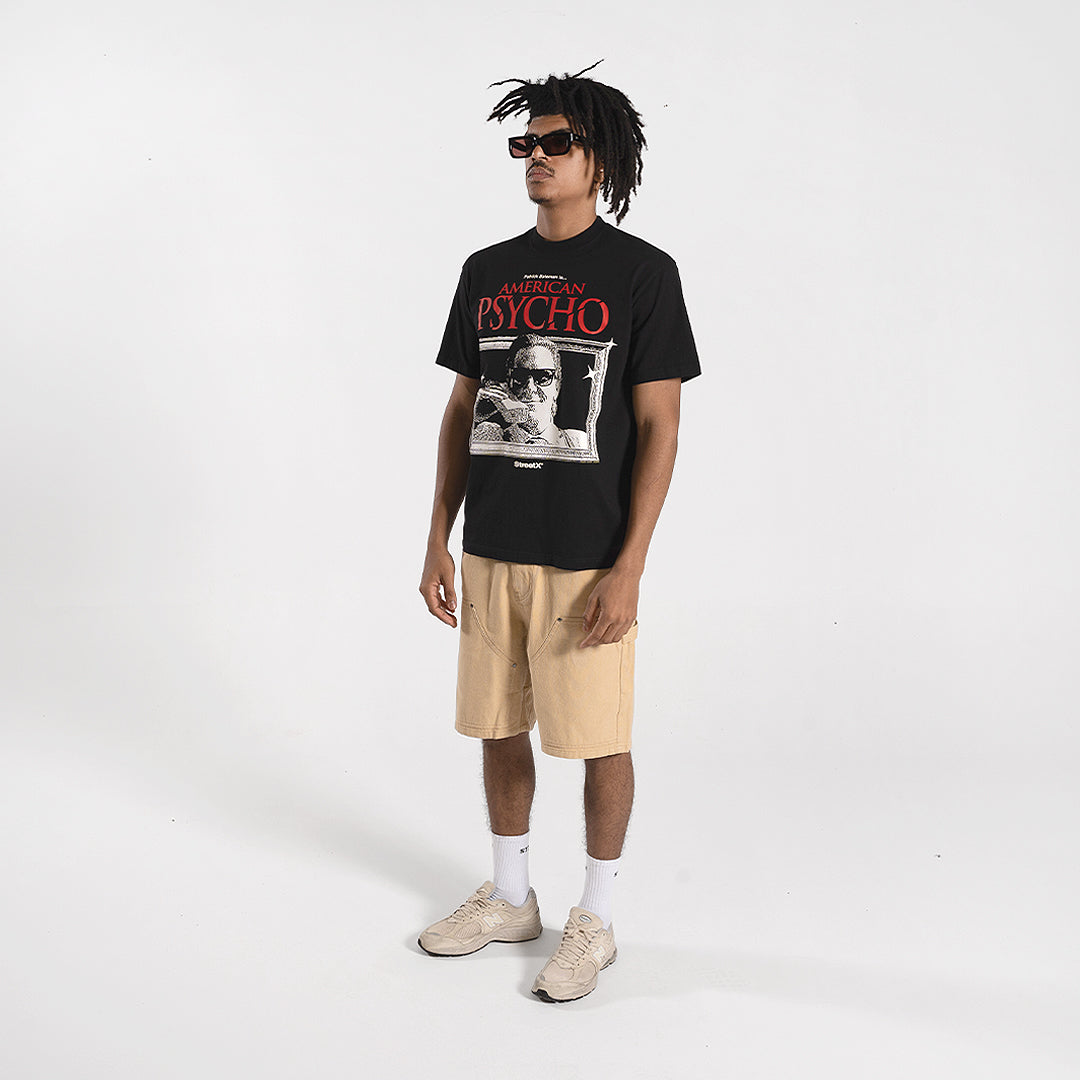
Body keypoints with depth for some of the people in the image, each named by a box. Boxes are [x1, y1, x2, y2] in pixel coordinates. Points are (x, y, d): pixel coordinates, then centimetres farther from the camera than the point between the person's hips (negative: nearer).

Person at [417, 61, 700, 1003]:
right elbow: (462, 412, 13)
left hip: (587, 560, -5)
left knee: (598, 739, 5)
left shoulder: (642, 273, -5)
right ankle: (509, 898, 33)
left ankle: (596, 920, 23)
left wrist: (628, 567, -15)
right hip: (492, 551, 5)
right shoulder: (486, 272, 10)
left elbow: (658, 428, -9)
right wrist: (439, 540, 9)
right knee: (500, 728, 14)